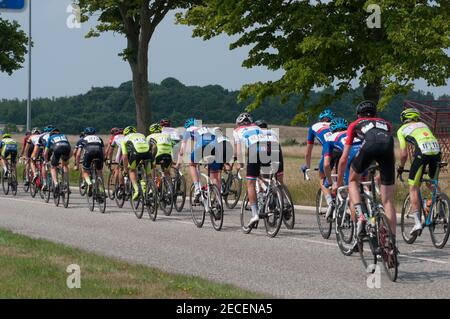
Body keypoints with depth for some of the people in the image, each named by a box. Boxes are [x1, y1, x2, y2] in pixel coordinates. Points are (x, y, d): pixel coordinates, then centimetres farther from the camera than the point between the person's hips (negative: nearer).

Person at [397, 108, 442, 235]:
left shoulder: (402, 130, 19)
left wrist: (401, 168, 29)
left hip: (422, 152, -4)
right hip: (437, 149, 5)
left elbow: (404, 154, 12)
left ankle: (417, 222, -2)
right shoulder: (423, 125, 33)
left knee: (414, 188, 6)